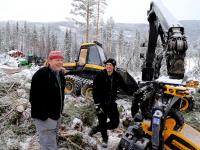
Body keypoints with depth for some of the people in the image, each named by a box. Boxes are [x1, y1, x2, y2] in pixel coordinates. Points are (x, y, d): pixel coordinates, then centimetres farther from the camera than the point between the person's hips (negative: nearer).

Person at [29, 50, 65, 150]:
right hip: (44, 117, -9)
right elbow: (35, 96, -22)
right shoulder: (41, 74, -19)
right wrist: (42, 115, -23)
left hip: (56, 115, 9)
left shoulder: (60, 73, 9)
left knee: (53, 141, 24)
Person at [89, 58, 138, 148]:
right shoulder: (99, 76, -12)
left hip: (111, 103, 4)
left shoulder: (117, 76, -1)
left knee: (115, 123, 4)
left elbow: (124, 87, 9)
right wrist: (97, 104, -17)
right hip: (101, 103, -4)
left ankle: (96, 129, 25)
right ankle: (105, 139, 31)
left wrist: (133, 94, -2)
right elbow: (95, 92, -12)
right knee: (102, 122, 4)